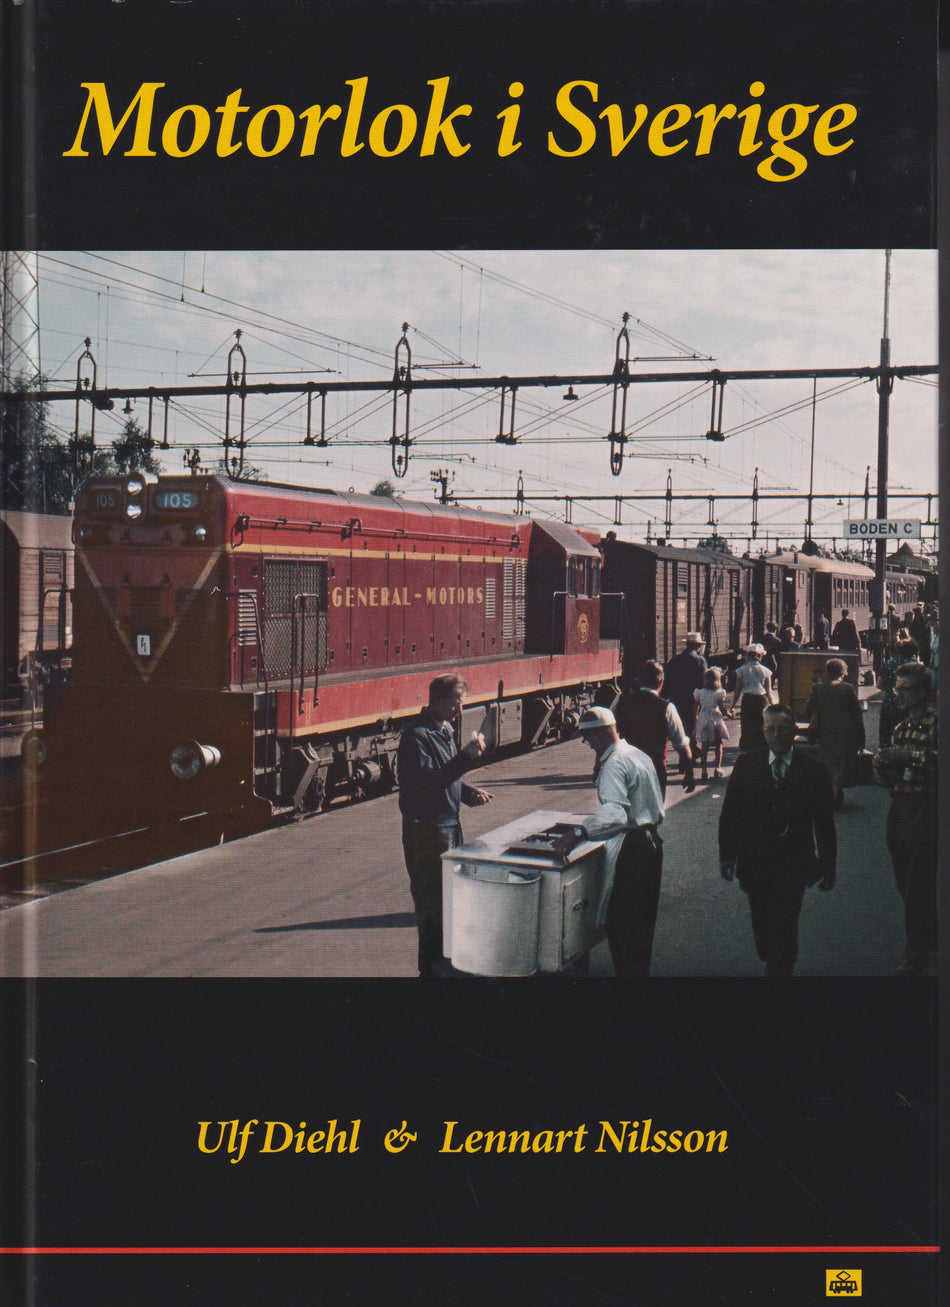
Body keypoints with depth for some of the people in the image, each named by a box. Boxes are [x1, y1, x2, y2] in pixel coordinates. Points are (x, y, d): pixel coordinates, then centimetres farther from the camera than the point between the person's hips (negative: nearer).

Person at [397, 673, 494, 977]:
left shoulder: (445, 730, 14)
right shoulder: (416, 735, -17)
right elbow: (427, 781, -28)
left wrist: (469, 793, 6)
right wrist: (467, 757, -31)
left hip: (449, 825, 9)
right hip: (425, 829, -9)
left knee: (447, 896, 14)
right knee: (432, 898, -3)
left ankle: (442, 961, 24)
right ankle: (433, 965, 6)